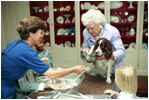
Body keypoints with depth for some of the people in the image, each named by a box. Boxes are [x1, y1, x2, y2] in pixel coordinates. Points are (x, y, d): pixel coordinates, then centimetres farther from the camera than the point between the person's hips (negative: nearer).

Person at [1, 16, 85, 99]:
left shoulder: (15, 43, -2)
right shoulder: (26, 52, -28)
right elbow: (52, 74, -26)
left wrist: (39, 62, 8)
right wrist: (74, 69, -14)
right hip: (4, 92, -8)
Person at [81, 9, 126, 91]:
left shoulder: (112, 31, -22)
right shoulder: (86, 32, -10)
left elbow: (122, 51, -24)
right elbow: (85, 45, 8)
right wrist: (86, 49, -17)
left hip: (113, 67, -3)